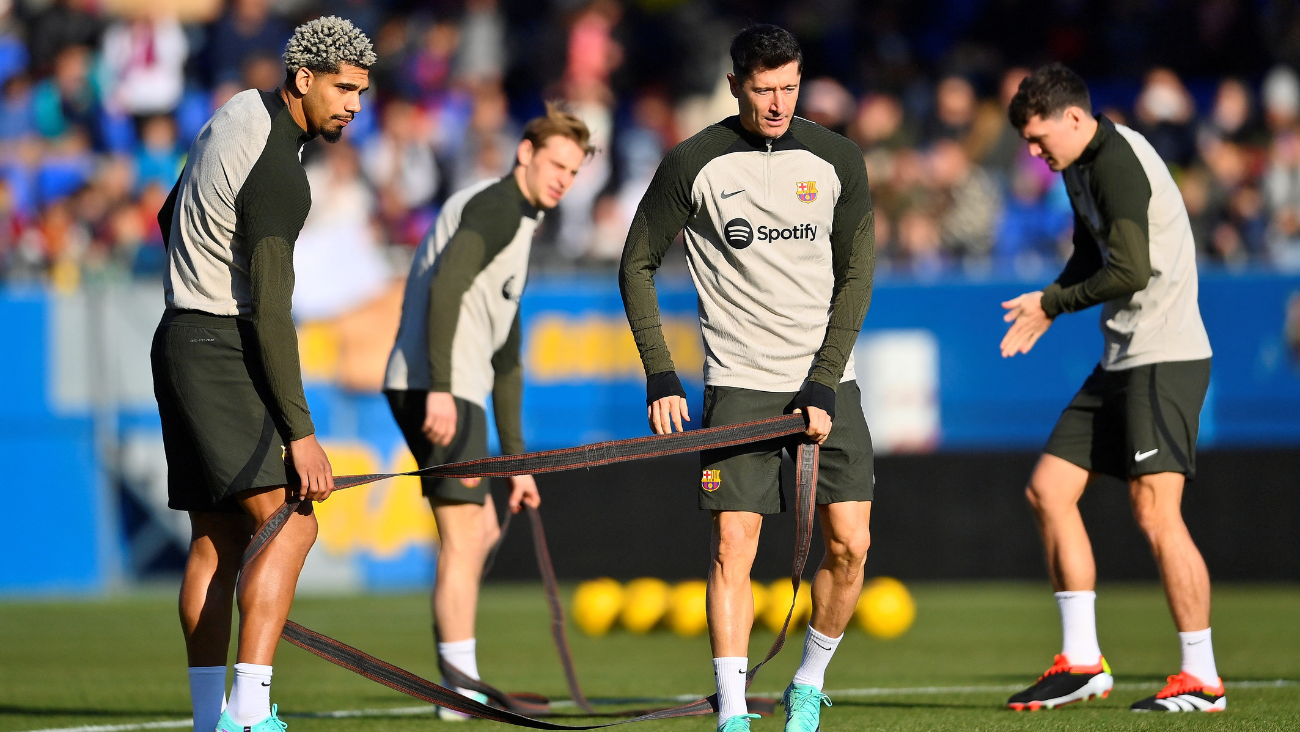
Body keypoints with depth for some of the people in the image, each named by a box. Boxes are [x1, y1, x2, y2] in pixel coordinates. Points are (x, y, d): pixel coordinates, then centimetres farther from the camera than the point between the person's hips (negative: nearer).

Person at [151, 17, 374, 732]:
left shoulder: (242, 111, 10)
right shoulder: (277, 173, -20)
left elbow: (172, 217, 25)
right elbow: (270, 310, -23)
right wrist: (300, 432, -22)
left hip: (182, 341, 10)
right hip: (222, 351, -10)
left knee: (217, 537, 9)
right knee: (288, 523, -17)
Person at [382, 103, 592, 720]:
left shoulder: (518, 226, 26)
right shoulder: (498, 206, -5)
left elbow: (506, 360, 29)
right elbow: (444, 287, -22)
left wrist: (515, 459, 28)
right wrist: (441, 388, -30)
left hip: (448, 390, 10)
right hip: (437, 389, -10)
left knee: (481, 530, 16)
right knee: (463, 537, -8)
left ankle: (459, 676, 16)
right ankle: (461, 686, -6)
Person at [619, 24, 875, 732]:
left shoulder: (837, 160, 2)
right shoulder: (692, 165, -3)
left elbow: (856, 277, 3)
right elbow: (637, 265, 4)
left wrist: (822, 387, -7)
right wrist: (659, 377, -4)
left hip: (826, 381, 2)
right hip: (739, 382, -2)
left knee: (849, 544, -5)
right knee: (732, 547, -9)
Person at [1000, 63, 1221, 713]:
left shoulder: (1117, 163, -15)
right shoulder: (1082, 168, 16)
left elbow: (1131, 271, -22)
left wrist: (1052, 304, -8)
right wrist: (1047, 303, 8)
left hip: (1164, 359, -11)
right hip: (1122, 361, 11)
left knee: (1155, 512, -14)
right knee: (1048, 489, 7)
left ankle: (1203, 679, -8)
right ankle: (1082, 663, 10)